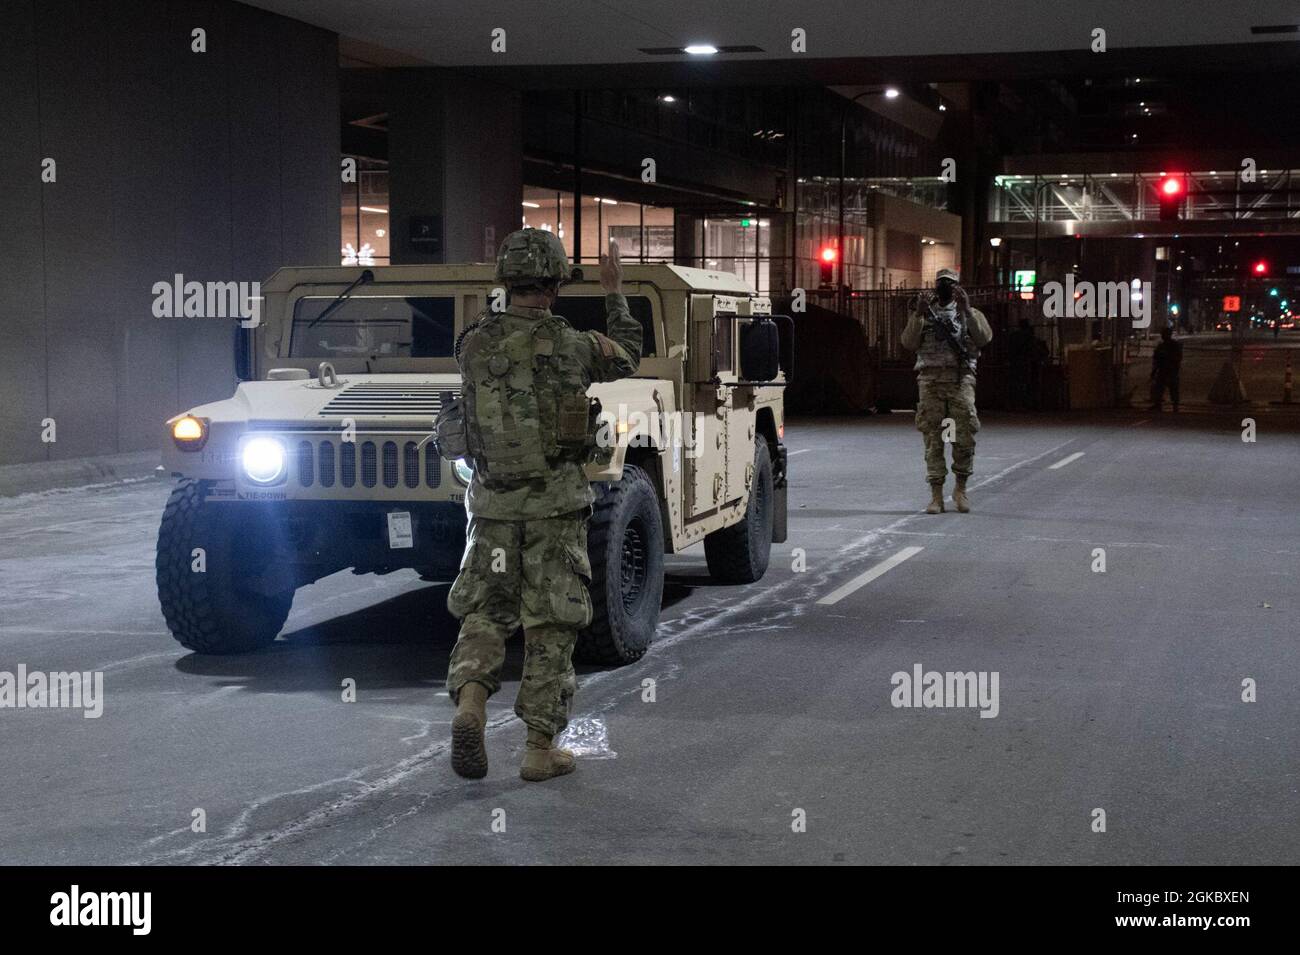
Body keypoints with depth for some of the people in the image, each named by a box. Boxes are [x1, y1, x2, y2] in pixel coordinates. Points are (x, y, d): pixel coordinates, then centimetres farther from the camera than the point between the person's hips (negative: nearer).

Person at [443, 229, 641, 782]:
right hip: (555, 505, -2)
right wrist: (614, 293, 25)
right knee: (550, 627, 5)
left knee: (482, 613, 13)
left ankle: (469, 705, -12)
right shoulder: (571, 346, -8)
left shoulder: (472, 346, -2)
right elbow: (627, 357, 12)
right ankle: (540, 749, 7)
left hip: (492, 502, 2)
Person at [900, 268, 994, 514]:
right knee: (932, 438, -2)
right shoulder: (923, 314, 17)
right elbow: (909, 343, 2)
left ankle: (961, 488, 9)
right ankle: (936, 495, 1)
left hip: (960, 380, -1)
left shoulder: (969, 314, 15)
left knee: (965, 436, -9)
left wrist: (967, 310, -13)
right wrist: (918, 314, -8)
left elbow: (984, 338, -5)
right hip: (930, 380, 1)